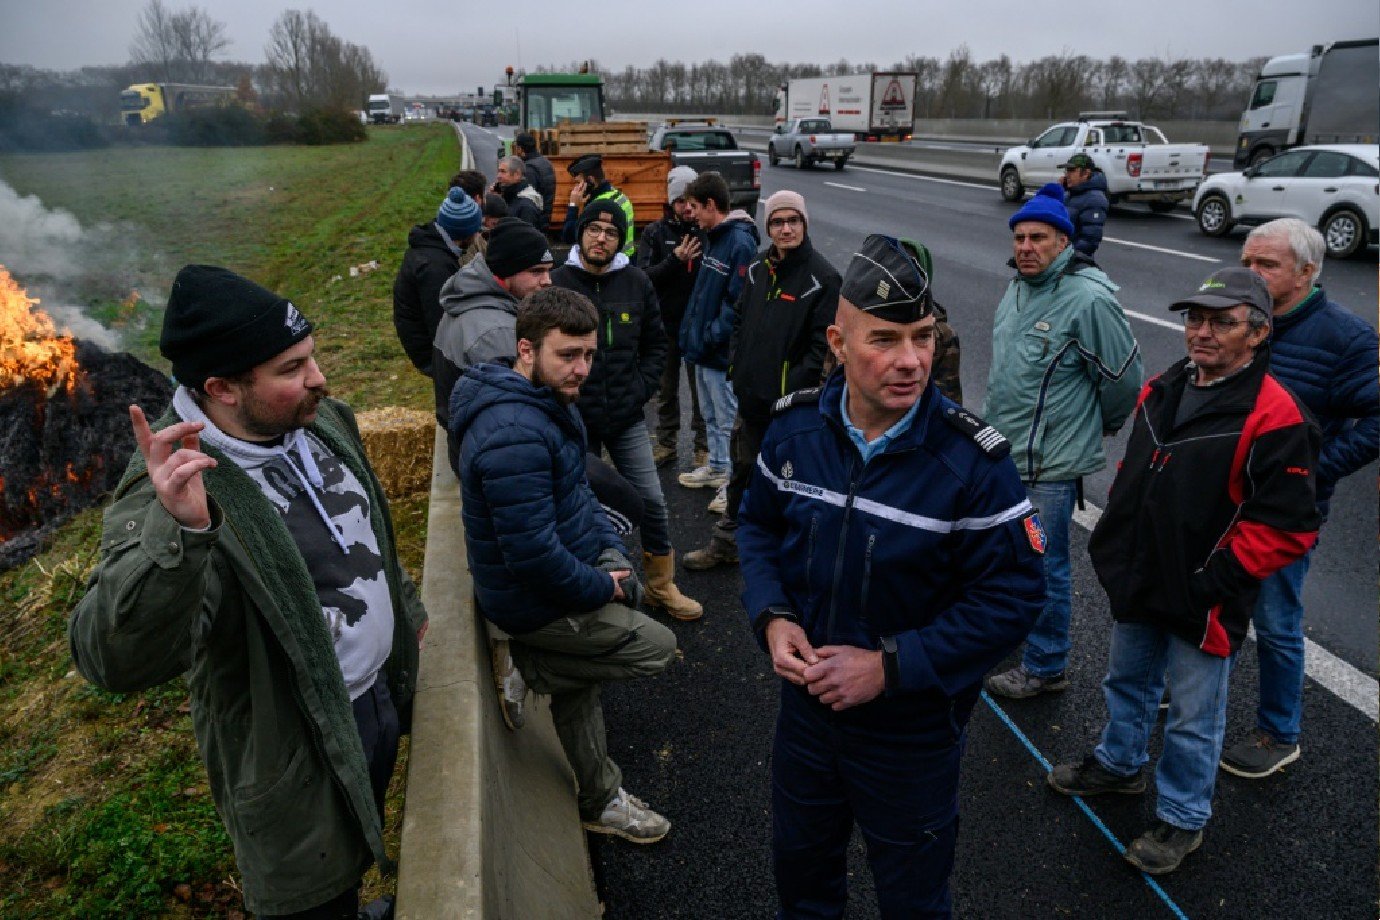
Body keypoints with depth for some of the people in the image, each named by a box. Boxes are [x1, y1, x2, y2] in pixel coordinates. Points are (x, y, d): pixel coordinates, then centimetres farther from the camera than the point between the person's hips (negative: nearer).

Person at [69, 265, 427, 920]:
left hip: (381, 691, 7)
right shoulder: (169, 495, -29)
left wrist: (408, 610, 20)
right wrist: (177, 533, -54)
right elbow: (114, 661, -41)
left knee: (363, 848, 32)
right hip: (295, 754, -7)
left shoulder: (322, 420, -6)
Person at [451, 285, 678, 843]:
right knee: (656, 646, -2)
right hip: (535, 603, -9)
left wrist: (610, 554, 2)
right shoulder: (515, 436, -31)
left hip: (565, 574, 9)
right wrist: (602, 588, -17)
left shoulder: (548, 401, 3)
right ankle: (539, 665, 7)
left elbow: (577, 494, 15)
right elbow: (535, 557, -32)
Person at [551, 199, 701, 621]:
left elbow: (656, 344, 10)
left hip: (627, 417, 2)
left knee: (652, 499, 6)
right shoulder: (557, 283, -7)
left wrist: (642, 389, -1)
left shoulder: (636, 283, 1)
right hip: (575, 419, -2)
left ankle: (661, 585, 23)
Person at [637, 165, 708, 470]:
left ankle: (704, 445, 21)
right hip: (666, 323, 2)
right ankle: (666, 442, 28)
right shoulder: (655, 232, 0)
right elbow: (644, 275, -10)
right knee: (666, 388, 14)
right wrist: (675, 259, -22)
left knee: (702, 389, 8)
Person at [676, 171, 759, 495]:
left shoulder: (740, 243, -19)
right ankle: (716, 468, 37)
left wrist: (712, 336, -18)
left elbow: (738, 302, -23)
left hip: (723, 354, -9)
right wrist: (693, 333, 13)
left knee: (728, 419, 2)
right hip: (703, 347, 10)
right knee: (711, 416, 22)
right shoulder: (712, 237, 11)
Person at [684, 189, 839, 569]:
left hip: (792, 399, -6)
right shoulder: (758, 269, 8)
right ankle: (725, 542, 33)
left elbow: (823, 343, -15)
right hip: (751, 393, 6)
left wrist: (796, 387, -18)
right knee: (743, 467, 18)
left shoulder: (823, 276, -12)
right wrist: (736, 364, 7)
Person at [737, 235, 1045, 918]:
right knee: (800, 863, 29)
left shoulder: (971, 459, -23)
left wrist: (891, 666, -24)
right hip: (806, 702, 4)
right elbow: (758, 523, 4)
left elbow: (1013, 595, -20)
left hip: (913, 729, -3)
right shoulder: (795, 426, -11)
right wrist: (772, 617, -13)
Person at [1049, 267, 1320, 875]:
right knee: (1127, 681, 26)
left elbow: (1288, 526, -21)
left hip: (1202, 601, -7)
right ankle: (1120, 764, 49)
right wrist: (1115, 539, 9)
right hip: (1138, 584, 7)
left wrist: (1214, 580, -21)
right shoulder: (1162, 391, 3)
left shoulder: (1274, 417, -21)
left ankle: (1182, 818, 32)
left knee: (1193, 716, 11)